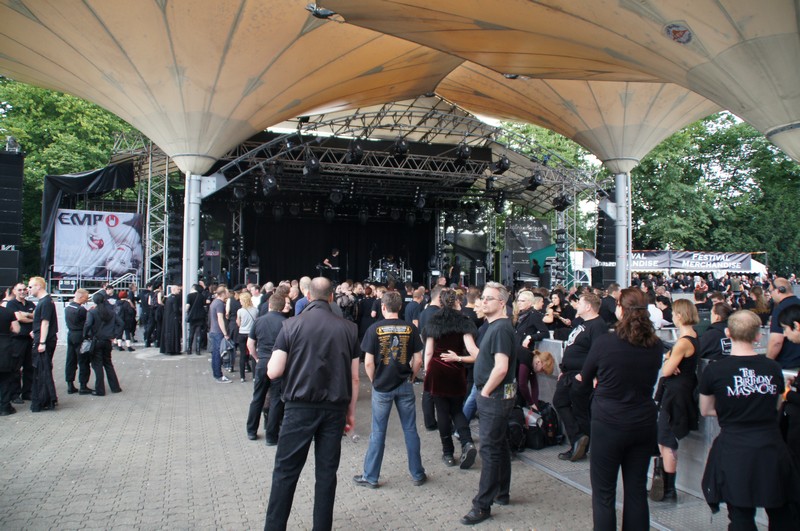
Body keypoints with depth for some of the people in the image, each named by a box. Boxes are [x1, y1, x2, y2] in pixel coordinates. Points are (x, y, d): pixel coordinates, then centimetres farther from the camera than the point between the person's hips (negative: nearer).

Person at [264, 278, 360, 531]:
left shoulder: (292, 324, -5)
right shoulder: (348, 328, 0)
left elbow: (273, 372, -7)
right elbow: (354, 378, 2)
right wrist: (351, 412, 13)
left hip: (300, 408, -2)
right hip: (335, 409, 2)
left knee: (285, 472, 9)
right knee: (326, 473, 12)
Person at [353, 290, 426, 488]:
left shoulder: (375, 329, -9)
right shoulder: (411, 329, -4)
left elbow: (368, 362, -9)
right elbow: (418, 360, -3)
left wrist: (374, 381, 6)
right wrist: (410, 378, 12)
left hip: (382, 386, -1)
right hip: (405, 386, 1)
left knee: (378, 432, 9)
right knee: (410, 430, 12)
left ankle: (370, 477, 19)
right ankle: (417, 475, 21)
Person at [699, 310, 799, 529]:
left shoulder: (714, 370, -8)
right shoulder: (774, 368, 1)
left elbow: (705, 410, 7)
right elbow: (776, 405, 17)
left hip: (734, 454, -3)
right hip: (771, 451, 3)